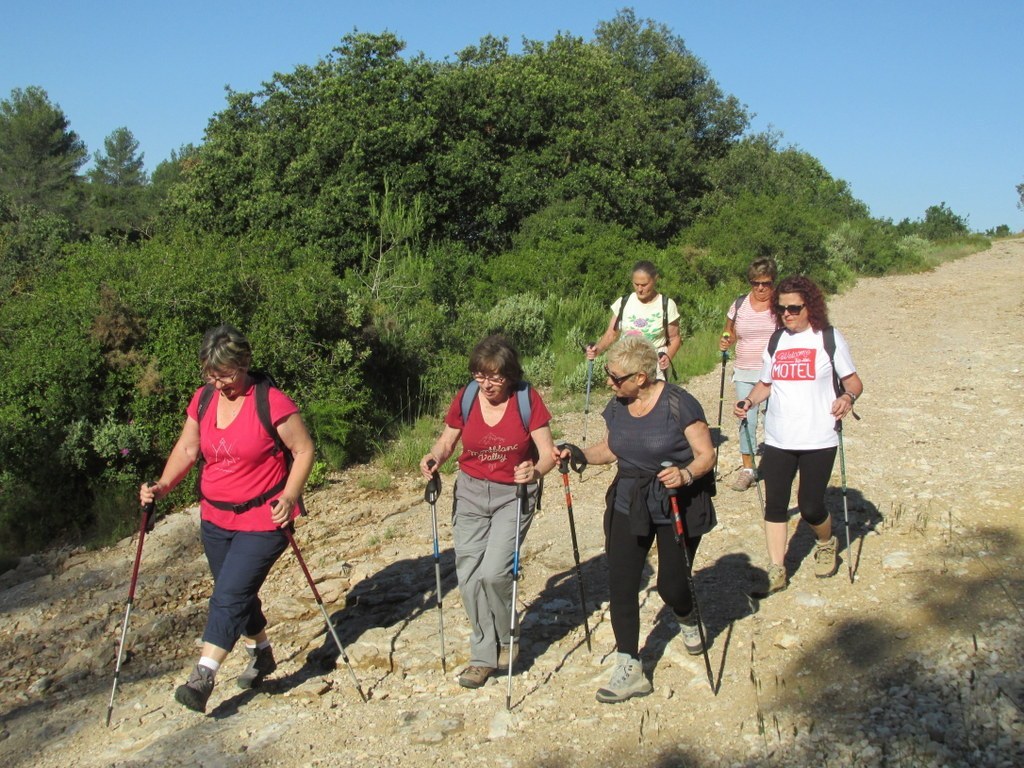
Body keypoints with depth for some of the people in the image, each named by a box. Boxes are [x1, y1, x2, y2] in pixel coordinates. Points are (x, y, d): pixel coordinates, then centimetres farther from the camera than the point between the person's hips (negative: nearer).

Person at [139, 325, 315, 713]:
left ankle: (202, 677, -8)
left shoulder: (272, 402, -17)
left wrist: (290, 495, -24)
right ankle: (261, 655, 39)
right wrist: (163, 485, -9)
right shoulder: (203, 400, 2)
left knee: (230, 595, -12)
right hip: (215, 520, 7)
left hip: (262, 521, -7)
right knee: (238, 593, 18)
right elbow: (187, 449, 7)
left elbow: (304, 450, -12)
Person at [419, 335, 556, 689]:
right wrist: (435, 457, -15)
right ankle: (484, 654, 16)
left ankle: (506, 639, 13)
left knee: (493, 573, -16)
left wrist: (535, 471, -33)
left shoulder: (527, 398, -12)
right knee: (468, 576, 0)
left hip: (514, 495, -3)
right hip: (470, 492, 3)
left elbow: (547, 451, -12)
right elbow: (447, 440, 7)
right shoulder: (465, 398, -5)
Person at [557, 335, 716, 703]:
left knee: (671, 584, 5)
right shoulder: (617, 405, 0)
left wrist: (684, 474, -34)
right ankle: (630, 670, 7)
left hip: (678, 507, -5)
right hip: (629, 504, 5)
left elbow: (706, 455, -14)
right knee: (620, 583, -3)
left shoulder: (678, 404, -18)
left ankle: (688, 619, 43)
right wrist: (581, 454, -5)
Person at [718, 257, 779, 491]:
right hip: (745, 373, 3)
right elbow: (730, 333, 18)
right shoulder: (739, 305, 7)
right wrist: (725, 342, -4)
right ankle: (747, 469, 14)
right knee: (747, 421, 3)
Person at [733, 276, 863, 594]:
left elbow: (853, 380, 0)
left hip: (818, 439, -4)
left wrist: (848, 396, -22)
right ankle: (776, 570, 12)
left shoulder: (829, 338, -4)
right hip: (777, 439, 4)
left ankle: (826, 544, 33)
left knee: (811, 507, 0)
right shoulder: (776, 341, 9)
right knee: (774, 505, 3)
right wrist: (749, 401, -1)